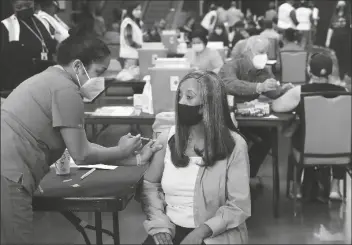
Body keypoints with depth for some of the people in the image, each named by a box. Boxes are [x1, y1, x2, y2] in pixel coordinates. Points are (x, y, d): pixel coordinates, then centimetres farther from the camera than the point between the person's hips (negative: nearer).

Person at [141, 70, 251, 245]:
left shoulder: (234, 145, -6)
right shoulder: (167, 138, 4)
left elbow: (239, 206, -7)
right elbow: (149, 184, 10)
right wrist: (160, 225, -5)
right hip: (171, 229, 3)